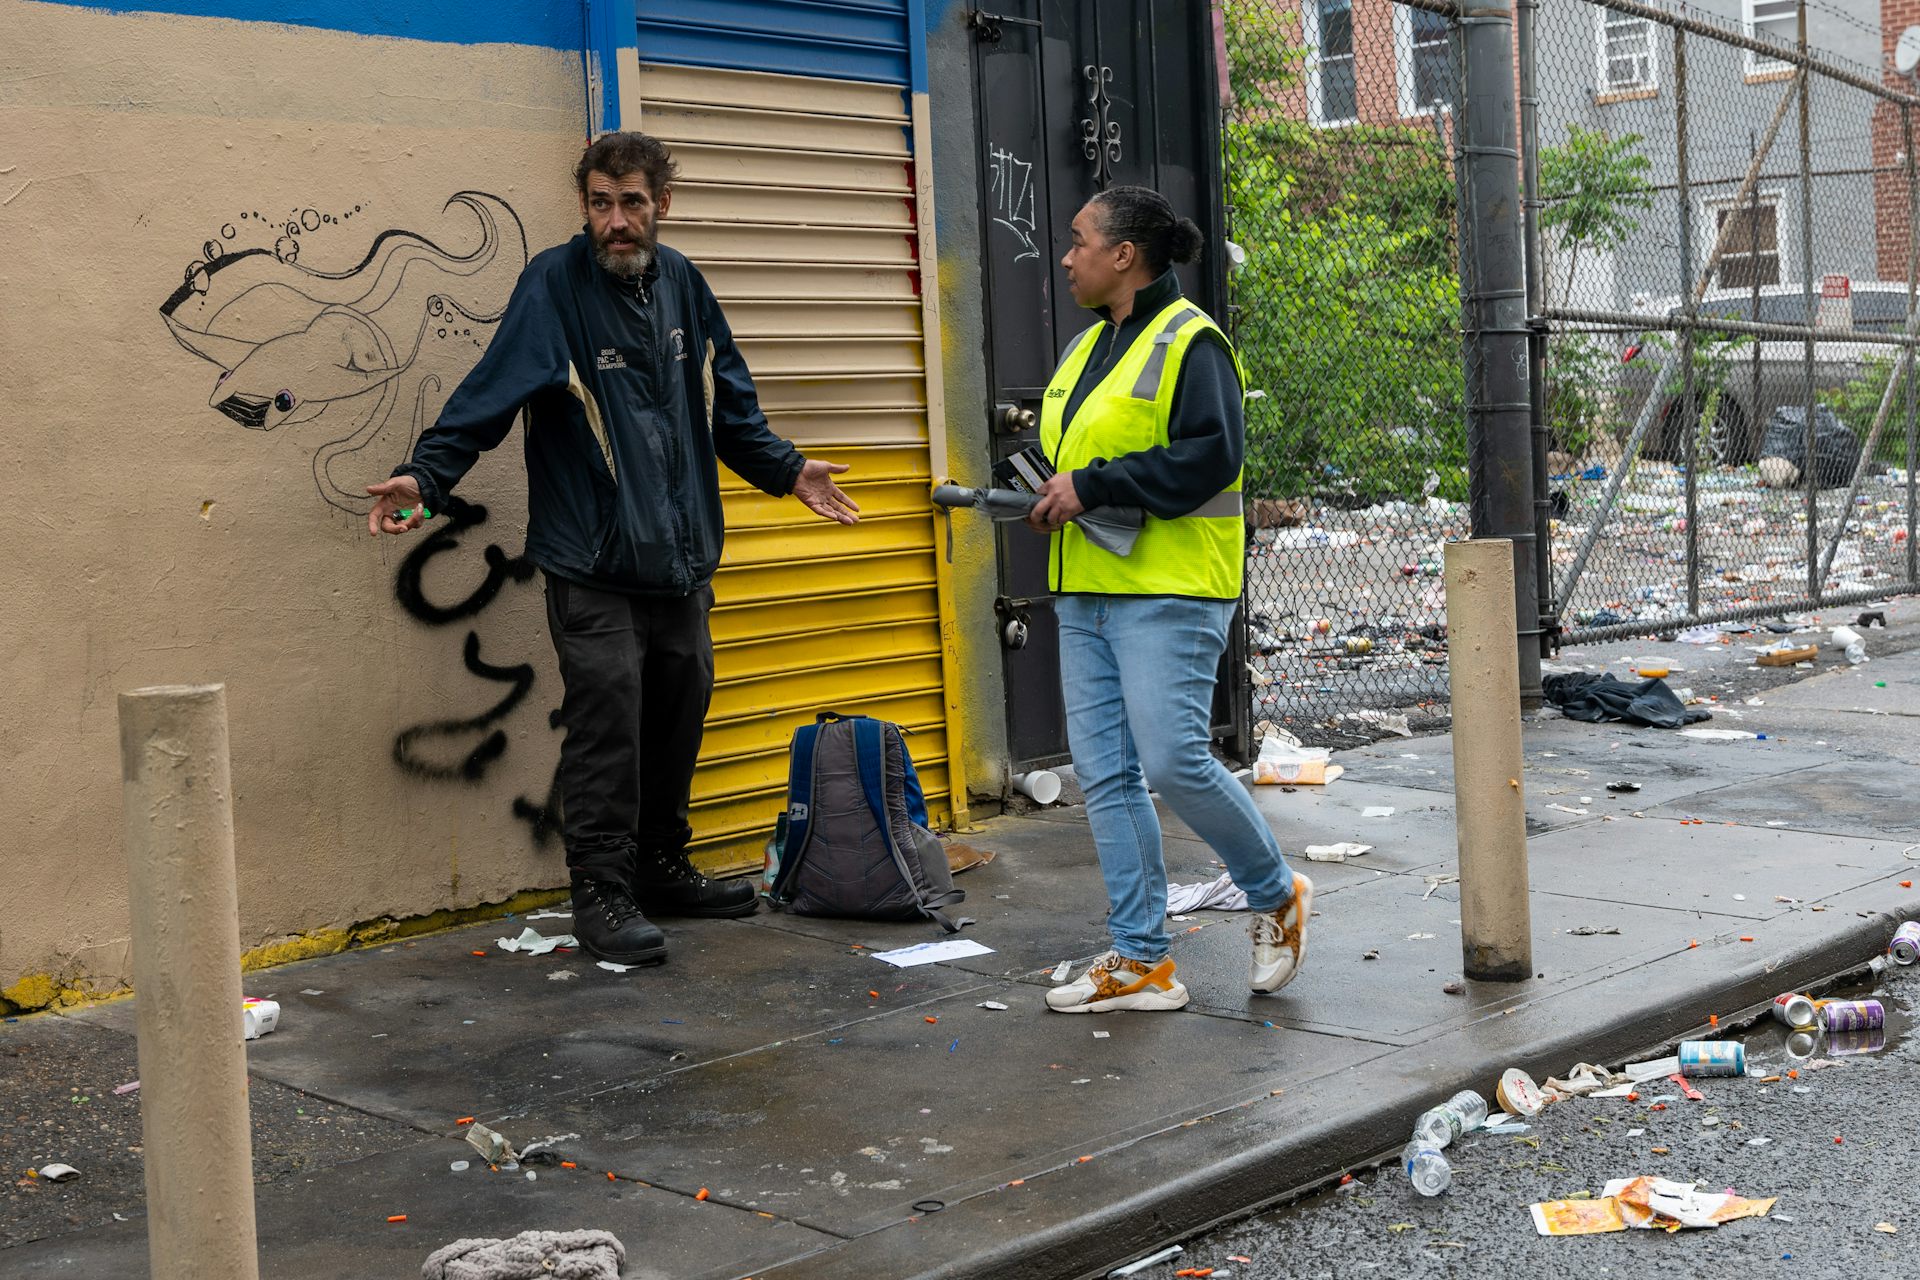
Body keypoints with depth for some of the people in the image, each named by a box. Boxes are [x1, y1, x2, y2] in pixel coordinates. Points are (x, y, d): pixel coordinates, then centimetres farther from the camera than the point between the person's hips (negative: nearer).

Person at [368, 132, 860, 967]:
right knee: (606, 722, -6)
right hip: (593, 565, -6)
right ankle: (601, 893, 6)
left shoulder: (679, 282, 10)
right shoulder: (554, 284, -8)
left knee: (680, 711, 13)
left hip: (681, 555, 6)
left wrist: (786, 469, 22)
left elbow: (728, 401, 22)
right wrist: (424, 475, -29)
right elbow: (491, 393, -17)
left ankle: (660, 868, 28)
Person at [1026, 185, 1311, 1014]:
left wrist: (1092, 487, -19)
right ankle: (1140, 962, 12)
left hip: (1169, 593, -9)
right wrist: (1045, 495, 5)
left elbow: (1210, 455, -19)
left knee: (1172, 761, -14)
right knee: (1104, 775, 5)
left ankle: (1276, 895, 12)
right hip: (1086, 594, 9)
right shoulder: (1089, 347, 19)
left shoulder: (1189, 340, -8)